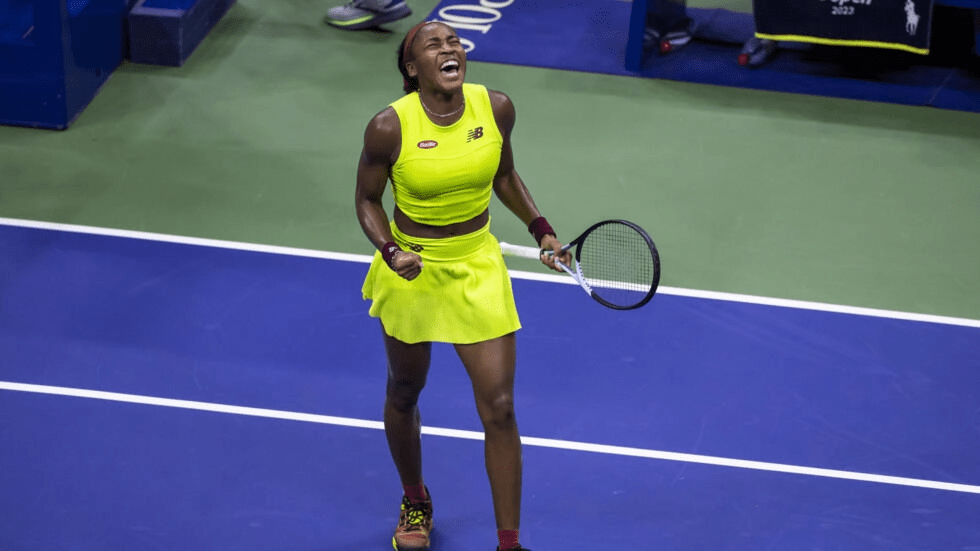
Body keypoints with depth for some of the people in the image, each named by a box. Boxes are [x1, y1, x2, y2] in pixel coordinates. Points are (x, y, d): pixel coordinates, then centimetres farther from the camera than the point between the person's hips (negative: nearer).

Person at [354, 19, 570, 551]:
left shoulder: (496, 108, -11)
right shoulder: (389, 127, -20)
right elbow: (367, 199, -5)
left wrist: (541, 229, 0)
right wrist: (391, 252, -22)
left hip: (479, 268, 1)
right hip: (412, 269, -1)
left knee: (499, 408, -2)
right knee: (404, 394, 19)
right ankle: (415, 504, 47)